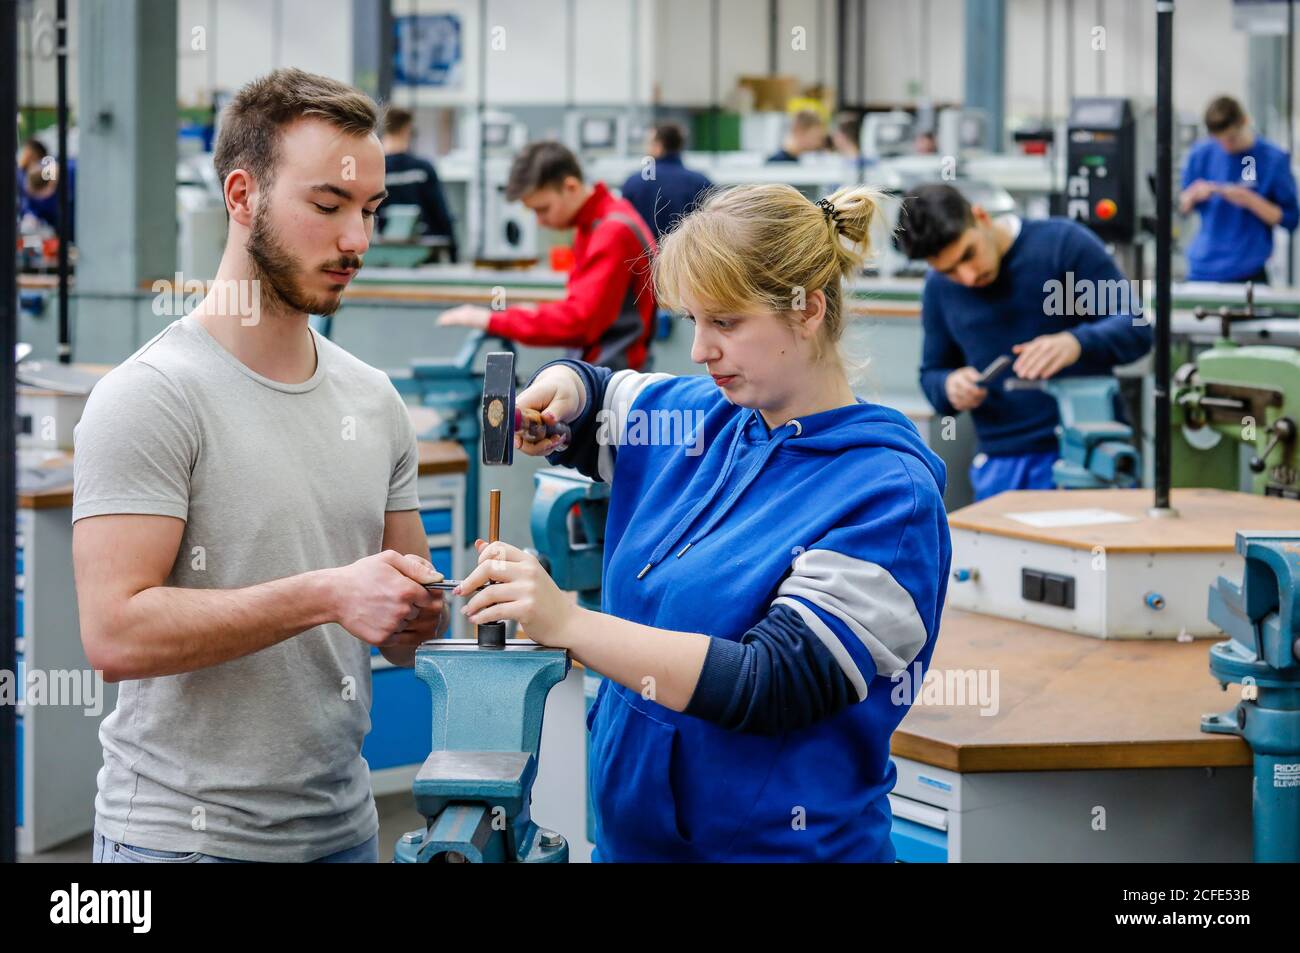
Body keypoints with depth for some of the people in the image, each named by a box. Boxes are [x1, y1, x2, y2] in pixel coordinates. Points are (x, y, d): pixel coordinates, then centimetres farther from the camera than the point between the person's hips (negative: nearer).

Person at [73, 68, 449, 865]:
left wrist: (421, 612, -9)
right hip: (185, 835, -6)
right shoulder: (151, 396, -12)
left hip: (344, 827, 6)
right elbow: (116, 633, -21)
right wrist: (327, 595, -25)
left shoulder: (375, 402, 8)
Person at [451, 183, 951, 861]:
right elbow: (591, 397, 23)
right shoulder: (698, 417, 4)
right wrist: (559, 389, -1)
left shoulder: (889, 494, -17)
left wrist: (567, 623, -29)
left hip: (783, 844, -6)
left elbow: (773, 686, -24)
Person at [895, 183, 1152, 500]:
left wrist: (1076, 343, -30)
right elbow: (932, 374, 18)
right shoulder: (939, 287, 9)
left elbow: (1134, 327, -10)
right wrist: (949, 385, -7)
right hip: (1001, 466, 4)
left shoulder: (1062, 243, -5)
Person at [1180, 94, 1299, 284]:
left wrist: (1251, 201, -18)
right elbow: (1183, 208, 14)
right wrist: (1193, 195, -9)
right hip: (1202, 268, 3)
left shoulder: (1274, 159, -5)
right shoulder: (1200, 155, 4)